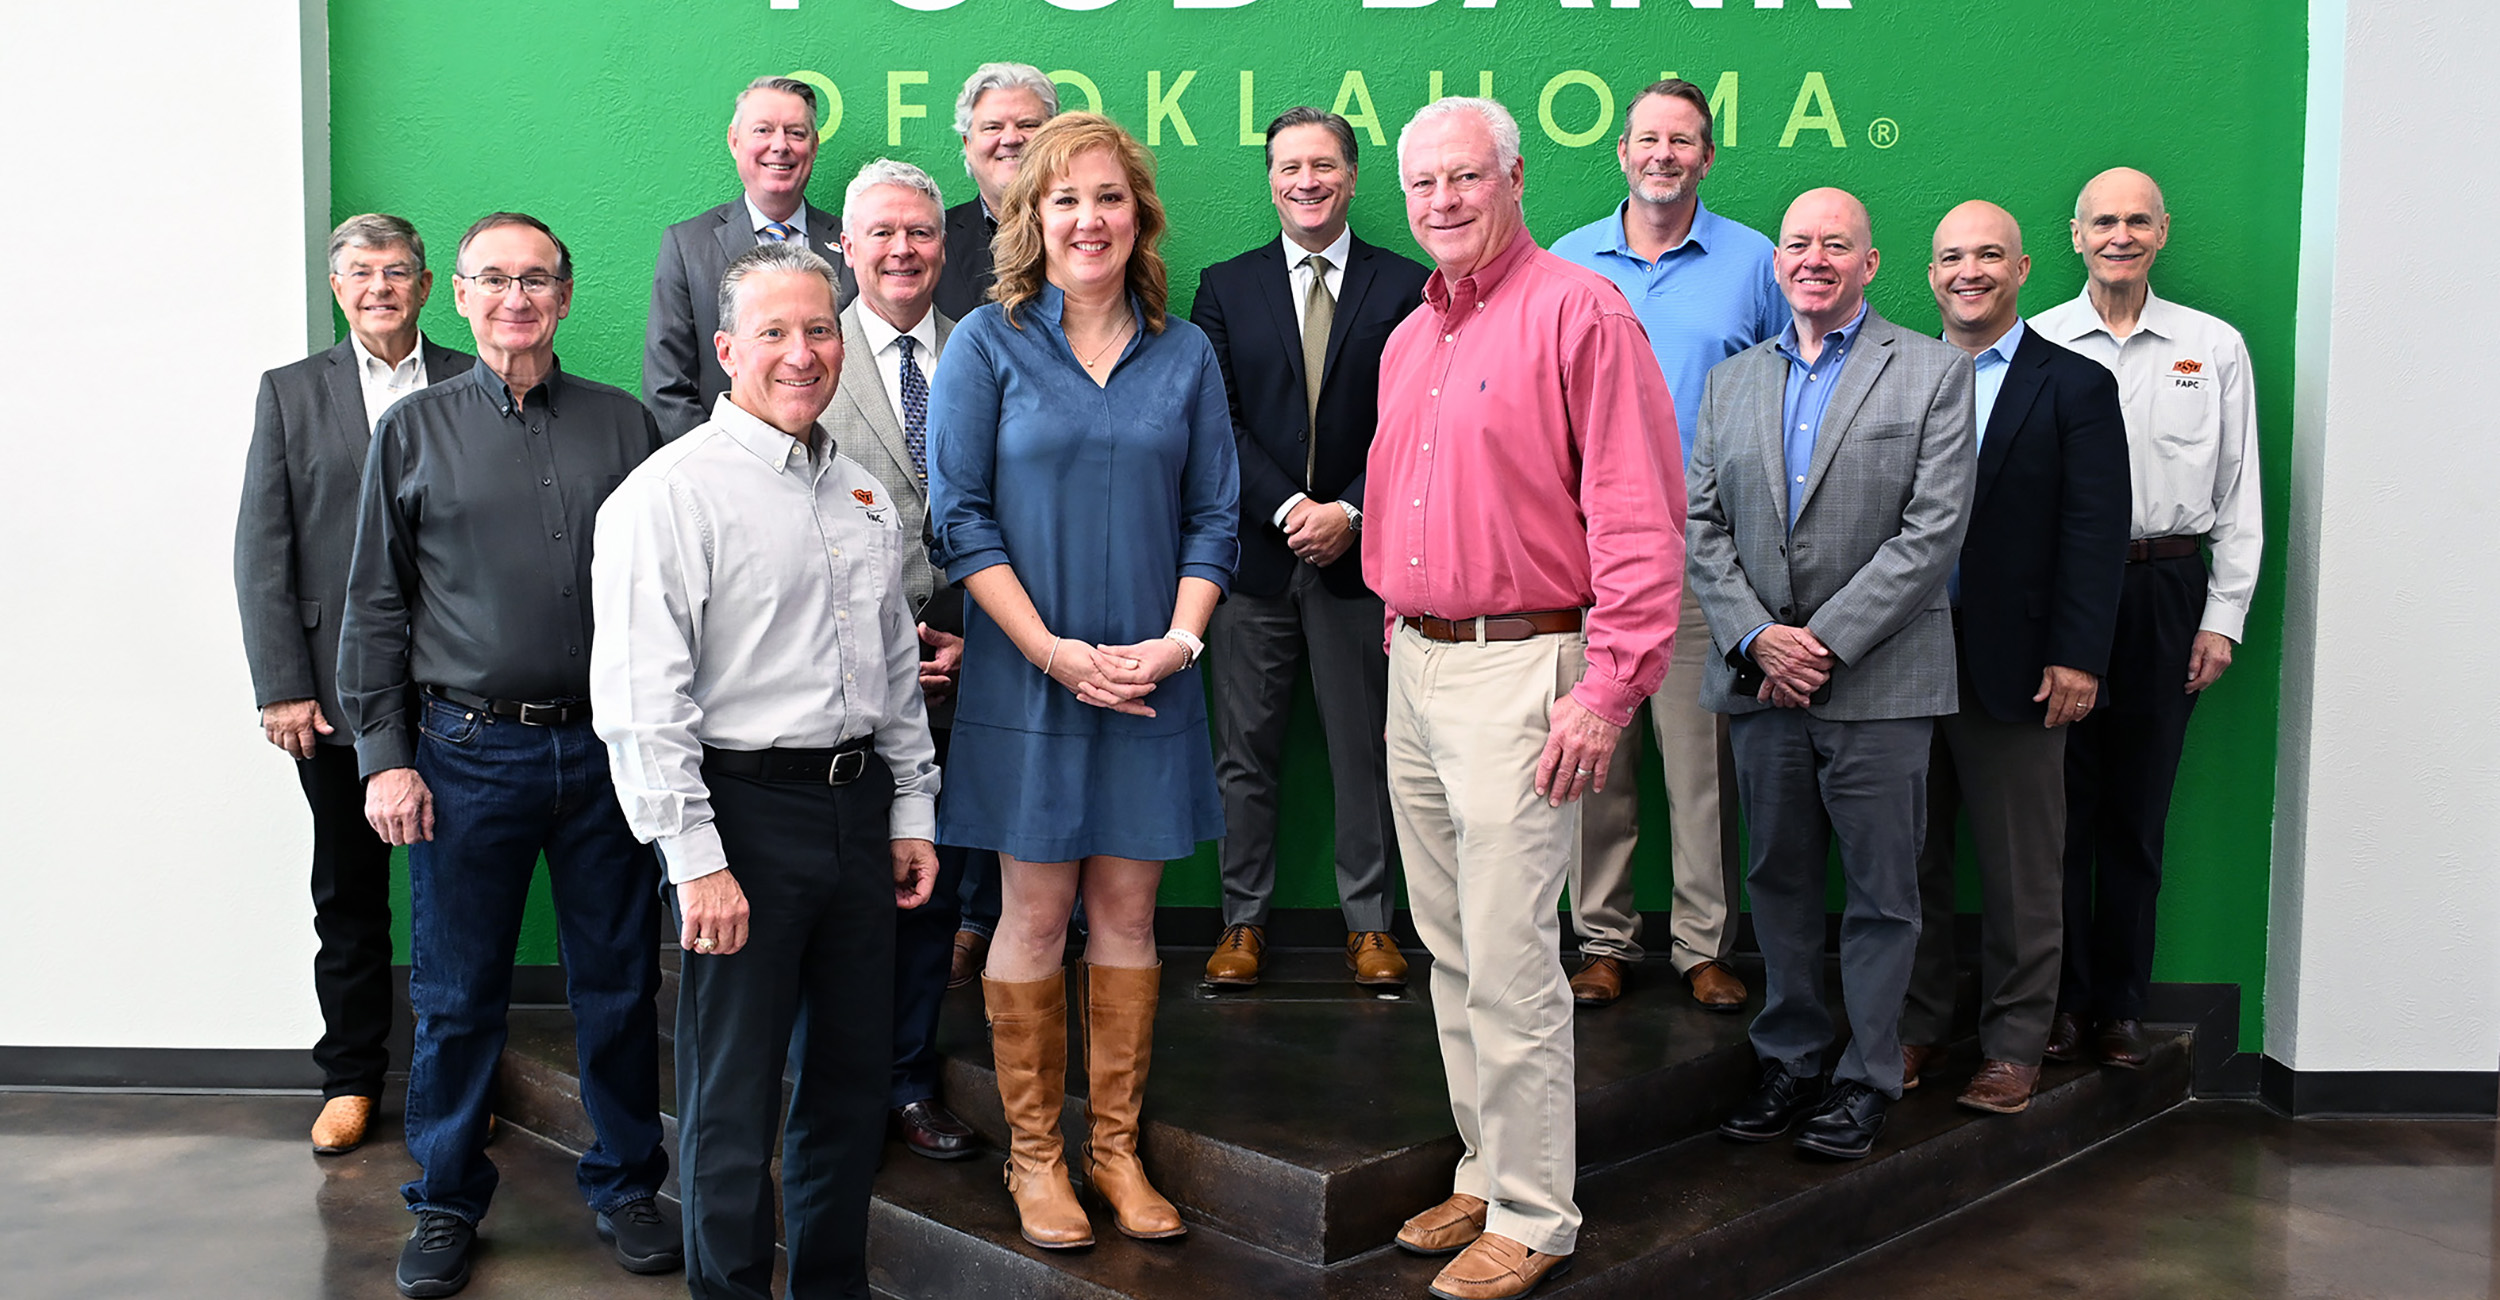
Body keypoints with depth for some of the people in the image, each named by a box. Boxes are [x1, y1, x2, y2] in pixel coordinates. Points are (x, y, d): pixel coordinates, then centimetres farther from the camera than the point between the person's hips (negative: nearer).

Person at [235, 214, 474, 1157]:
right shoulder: (291, 393, 7)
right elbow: (262, 550, 3)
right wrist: (280, 686, -5)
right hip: (334, 690, 1)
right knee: (348, 894, 10)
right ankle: (350, 1077, 23)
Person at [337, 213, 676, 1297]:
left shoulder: (624, 425, 6)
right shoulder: (414, 430, 5)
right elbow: (376, 606, 5)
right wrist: (385, 756, -2)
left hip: (606, 747, 1)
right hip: (467, 751, 0)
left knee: (619, 984, 9)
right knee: (457, 995, 8)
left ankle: (625, 1185, 27)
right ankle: (446, 1204, 26)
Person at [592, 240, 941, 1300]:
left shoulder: (864, 496, 14)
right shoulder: (671, 491, -9)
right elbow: (640, 700, -14)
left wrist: (911, 813, 15)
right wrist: (696, 862, -18)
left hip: (859, 806, 7)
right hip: (745, 812, -6)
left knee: (853, 1080, 14)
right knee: (733, 1097, 4)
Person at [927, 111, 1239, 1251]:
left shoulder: (1184, 354, 8)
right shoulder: (986, 345, -1)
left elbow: (1213, 517, 7)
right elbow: (961, 519, -5)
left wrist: (1178, 641, -8)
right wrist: (1057, 652, -13)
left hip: (1152, 681, 2)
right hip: (1028, 679, -2)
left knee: (1127, 911, 8)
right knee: (1035, 914, 4)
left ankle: (1117, 1146, 20)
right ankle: (1034, 1152, 18)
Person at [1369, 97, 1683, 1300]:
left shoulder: (1578, 312, -10)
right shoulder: (1409, 340, 16)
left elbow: (1639, 515, -15)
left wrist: (1609, 689, -20)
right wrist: (1401, 629, 16)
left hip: (1516, 670, -8)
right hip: (1413, 669, 8)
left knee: (1509, 964, -4)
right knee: (1451, 953, 15)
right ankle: (1486, 1175, 28)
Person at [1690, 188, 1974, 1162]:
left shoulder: (1934, 371, 1)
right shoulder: (1732, 381, 13)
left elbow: (1934, 531, -8)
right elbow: (1702, 523, 7)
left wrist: (1826, 640, -14)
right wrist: (1756, 637, -8)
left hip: (1879, 679, -3)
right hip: (1761, 679, 4)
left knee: (1881, 891, 4)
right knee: (1778, 882, 12)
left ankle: (1868, 1075, 16)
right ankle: (1788, 1059, 24)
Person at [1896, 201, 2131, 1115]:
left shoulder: (2075, 388, 0)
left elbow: (2096, 534, -5)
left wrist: (2077, 657, -13)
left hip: (2014, 669, -3)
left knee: (2021, 873, 6)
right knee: (1910, 860, 11)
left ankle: (2014, 1042, 18)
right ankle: (1916, 1025, 24)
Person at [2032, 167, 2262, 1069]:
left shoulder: (2215, 349, 7)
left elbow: (2239, 496, 7)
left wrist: (2223, 616, 1)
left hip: (2166, 590, 1)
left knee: (2137, 810, 7)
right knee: (2061, 804, 3)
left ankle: (2120, 1005, 18)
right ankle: (2060, 999, 15)